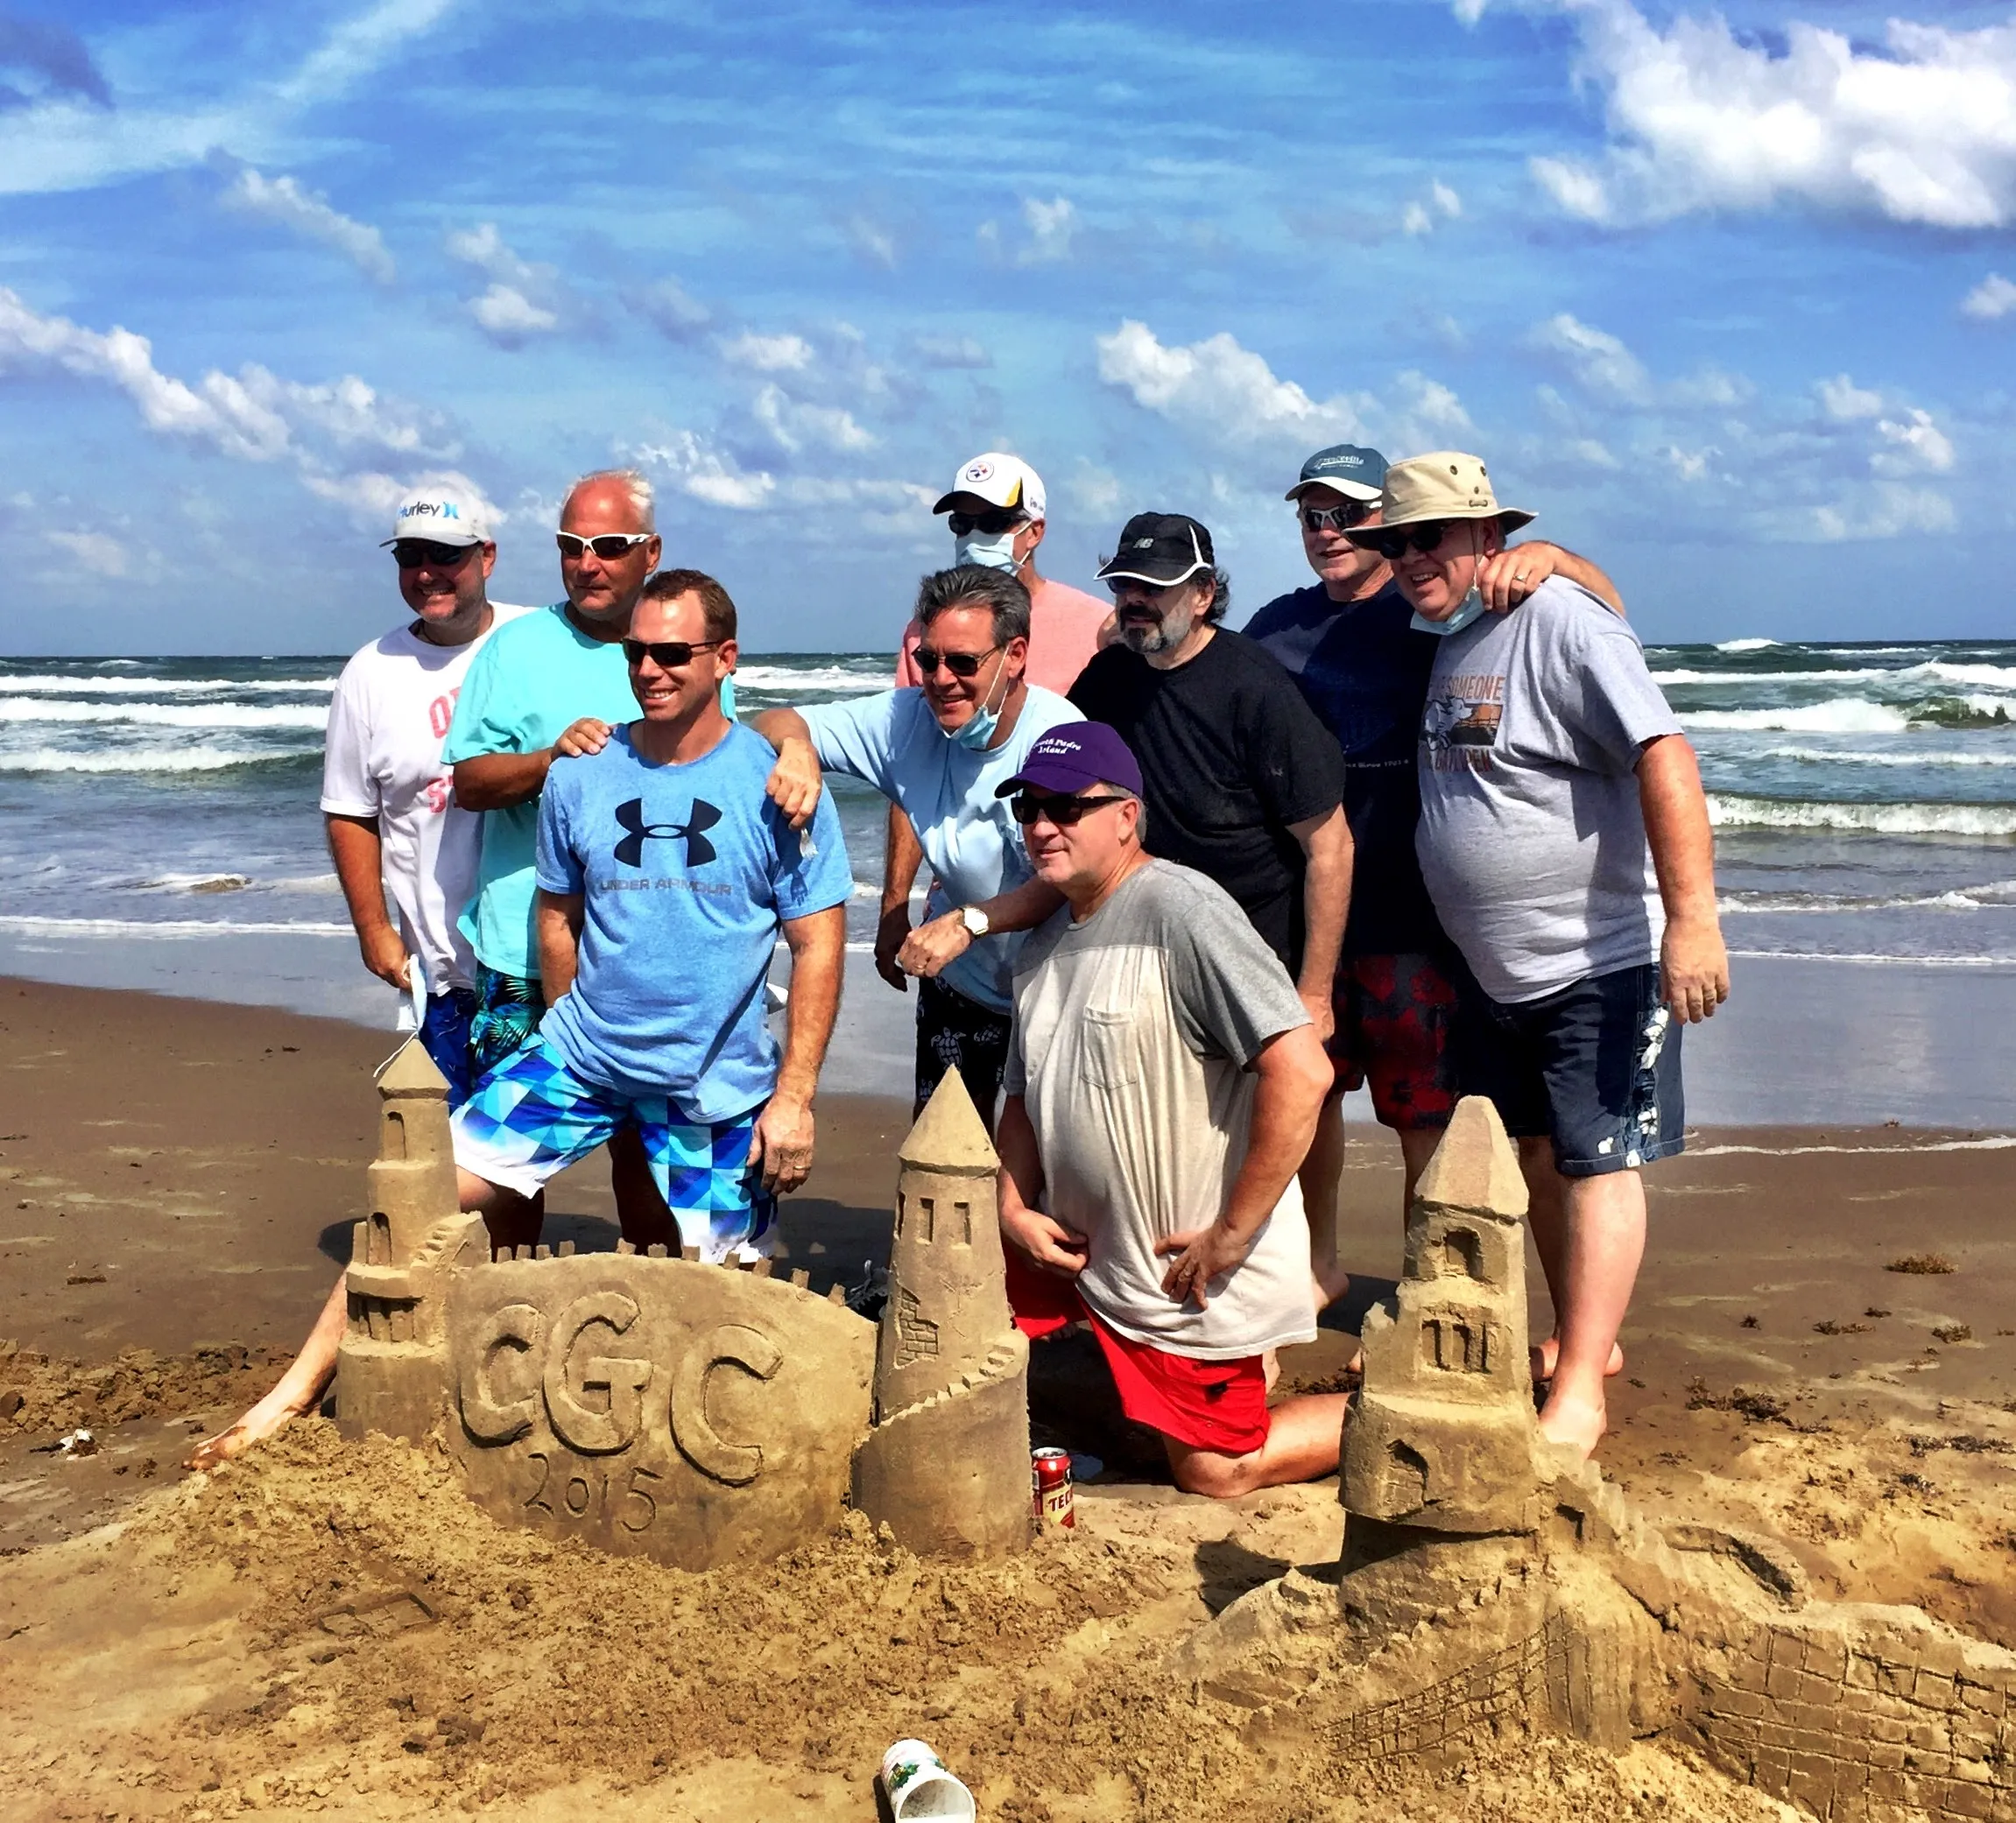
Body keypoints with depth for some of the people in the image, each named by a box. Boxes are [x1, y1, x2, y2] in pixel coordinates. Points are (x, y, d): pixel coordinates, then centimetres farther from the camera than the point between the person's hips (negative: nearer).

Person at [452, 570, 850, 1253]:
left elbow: (817, 948, -9)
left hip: (718, 1084, -2)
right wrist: (575, 1032, 9)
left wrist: (794, 1097, -12)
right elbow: (558, 917, 11)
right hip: (581, 1057, 2)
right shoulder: (578, 777, -1)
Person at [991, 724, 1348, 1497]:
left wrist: (1233, 1235, -24)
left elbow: (1302, 1070, -29)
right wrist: (1015, 1208, 0)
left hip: (1194, 1268, -8)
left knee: (1215, 1472, 2)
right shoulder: (1042, 948, 6)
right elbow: (1024, 1095, 18)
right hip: (1082, 1251, 8)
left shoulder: (1181, 911, -21)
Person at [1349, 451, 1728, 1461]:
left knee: (1596, 1163, -5)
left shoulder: (1559, 623, -16)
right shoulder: (1449, 642, 11)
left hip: (1601, 965, -9)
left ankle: (1579, 1394, -1)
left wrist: (1692, 920, -31)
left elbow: (1665, 758, -25)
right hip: (1499, 971, 9)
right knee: (1534, 1156, 17)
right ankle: (1586, 1338, 32)